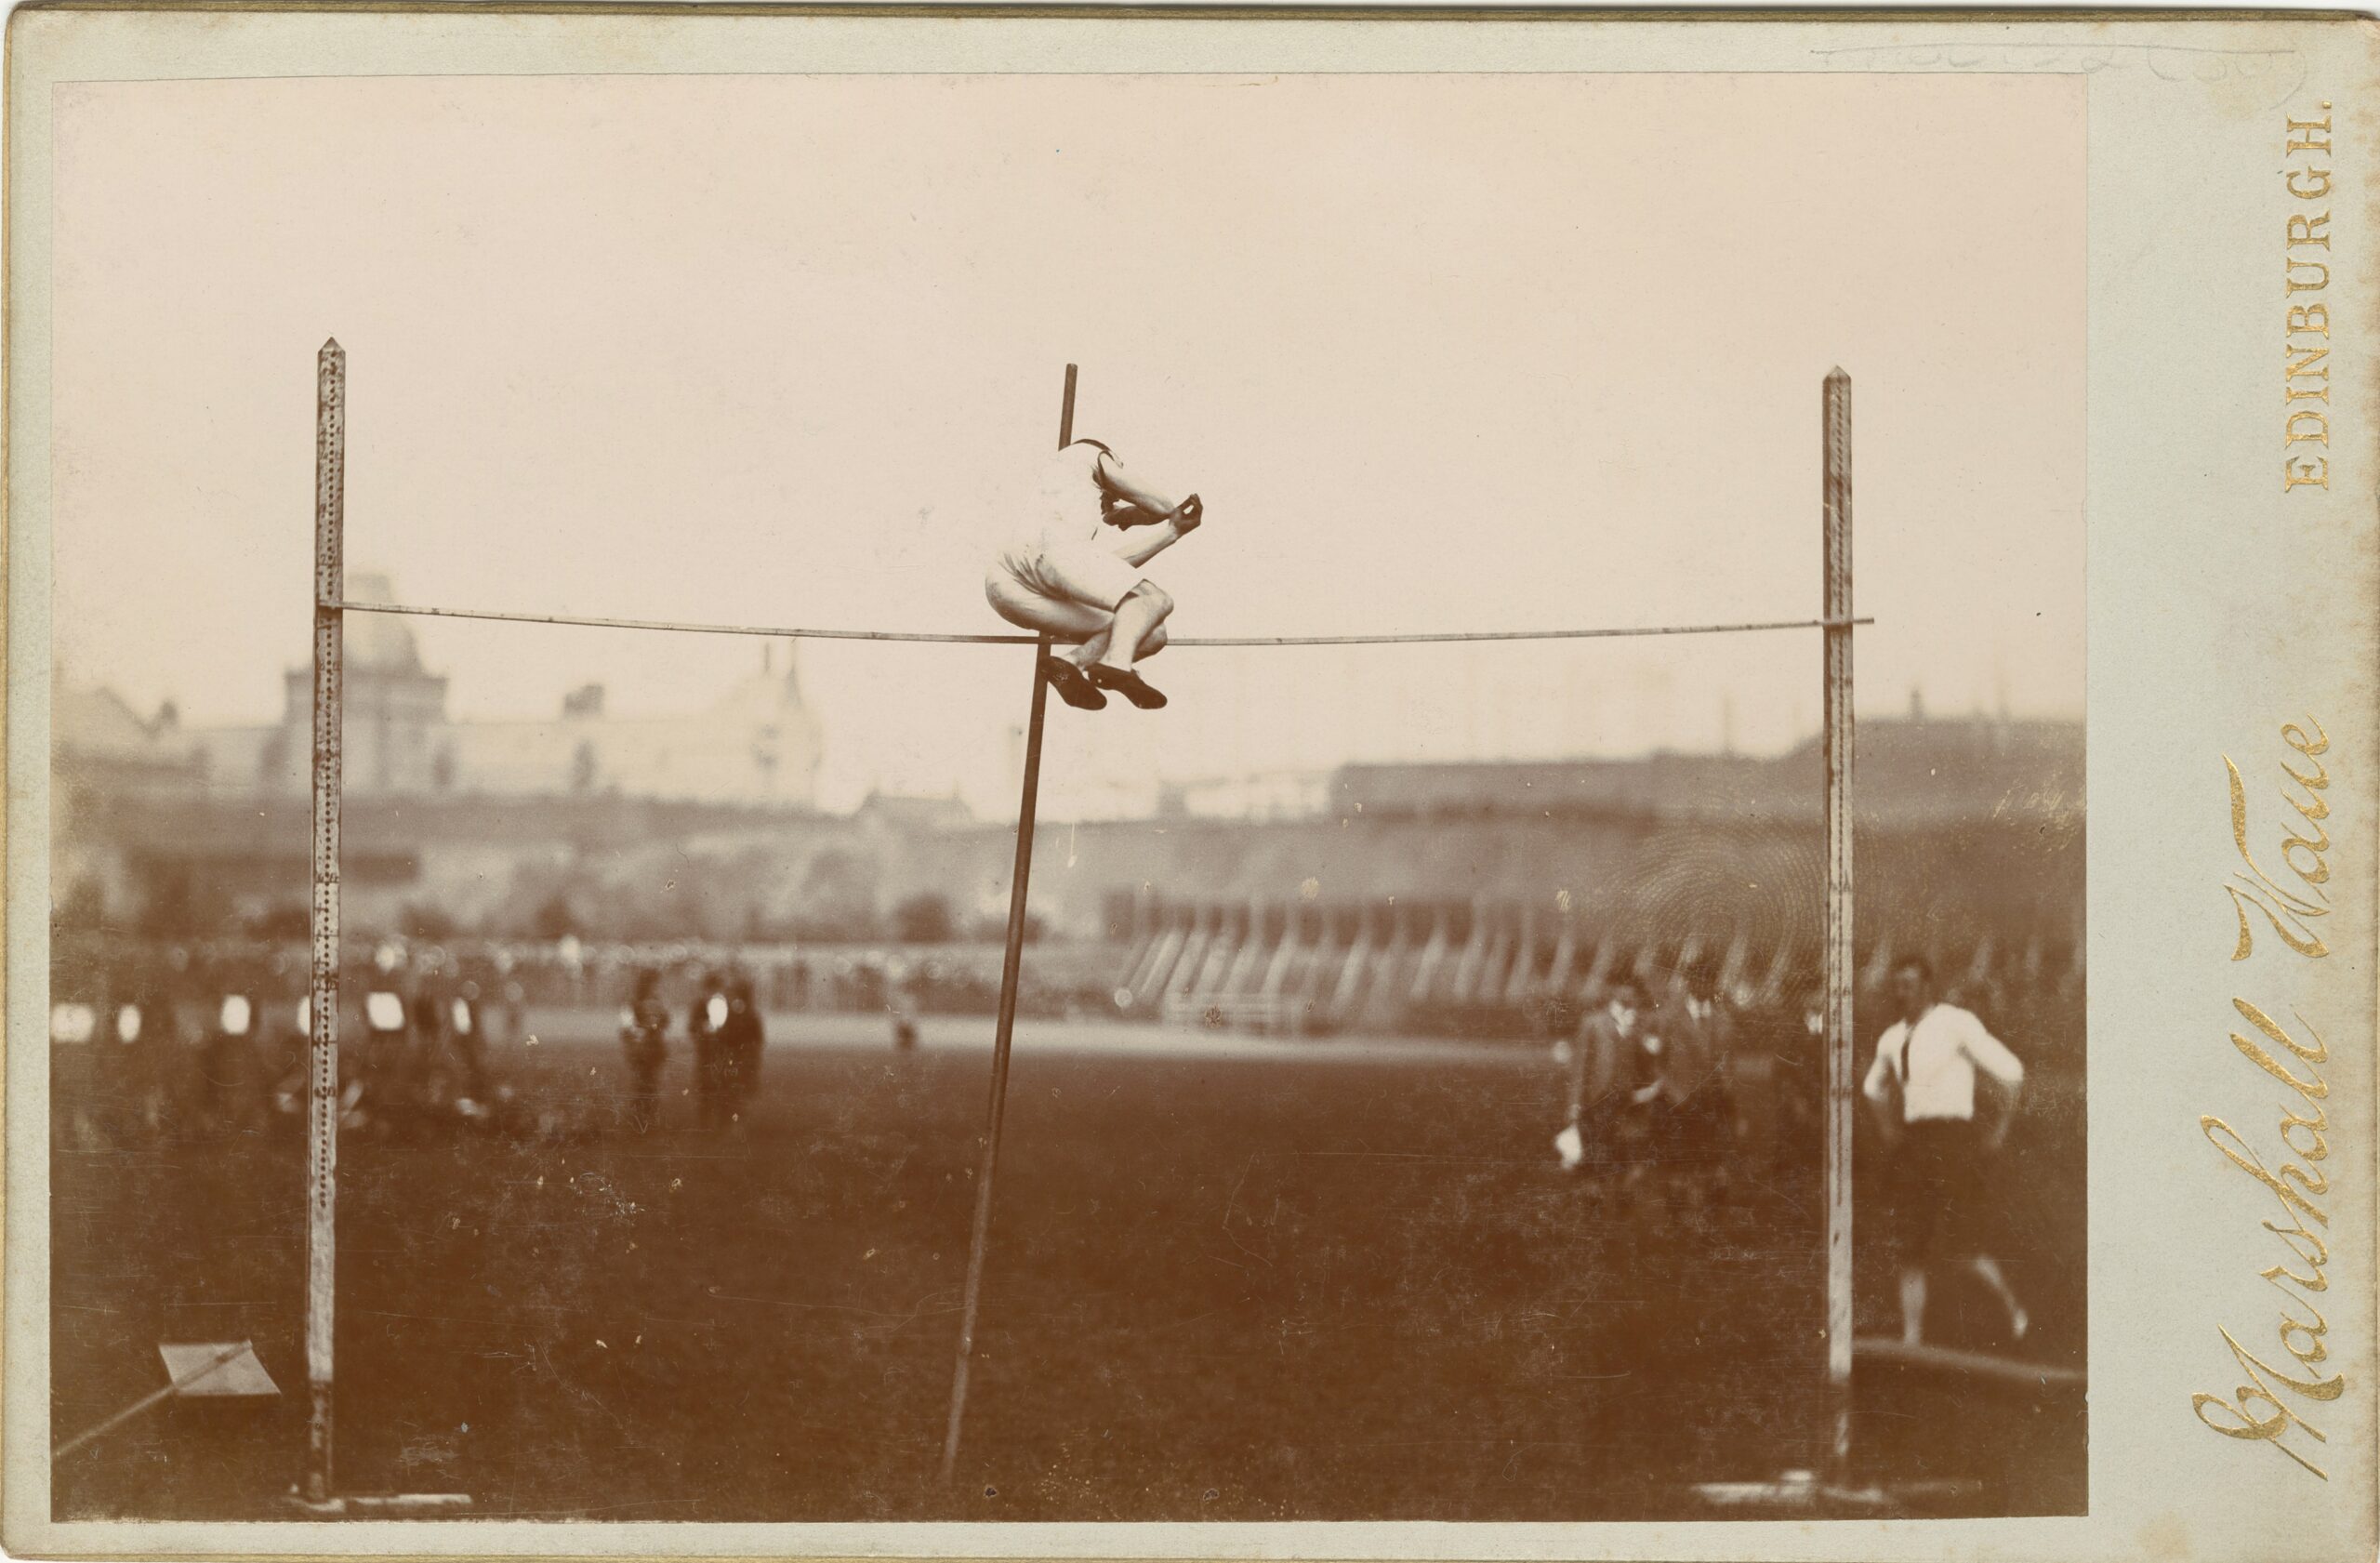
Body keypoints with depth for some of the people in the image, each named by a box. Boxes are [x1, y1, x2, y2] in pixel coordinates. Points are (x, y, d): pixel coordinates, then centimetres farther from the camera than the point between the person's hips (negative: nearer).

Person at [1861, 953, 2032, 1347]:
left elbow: (2011, 1072, -8)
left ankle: (2015, 1311, 11)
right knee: (1911, 1248, 0)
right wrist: (1889, 1129, 21)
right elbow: (1873, 1087, 35)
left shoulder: (1957, 1025, -6)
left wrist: (1999, 1131, -5)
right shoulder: (1892, 1039, 14)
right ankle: (1911, 1343, 1)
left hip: (1952, 1139, -7)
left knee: (1955, 1240, -11)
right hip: (1912, 1145, 7)